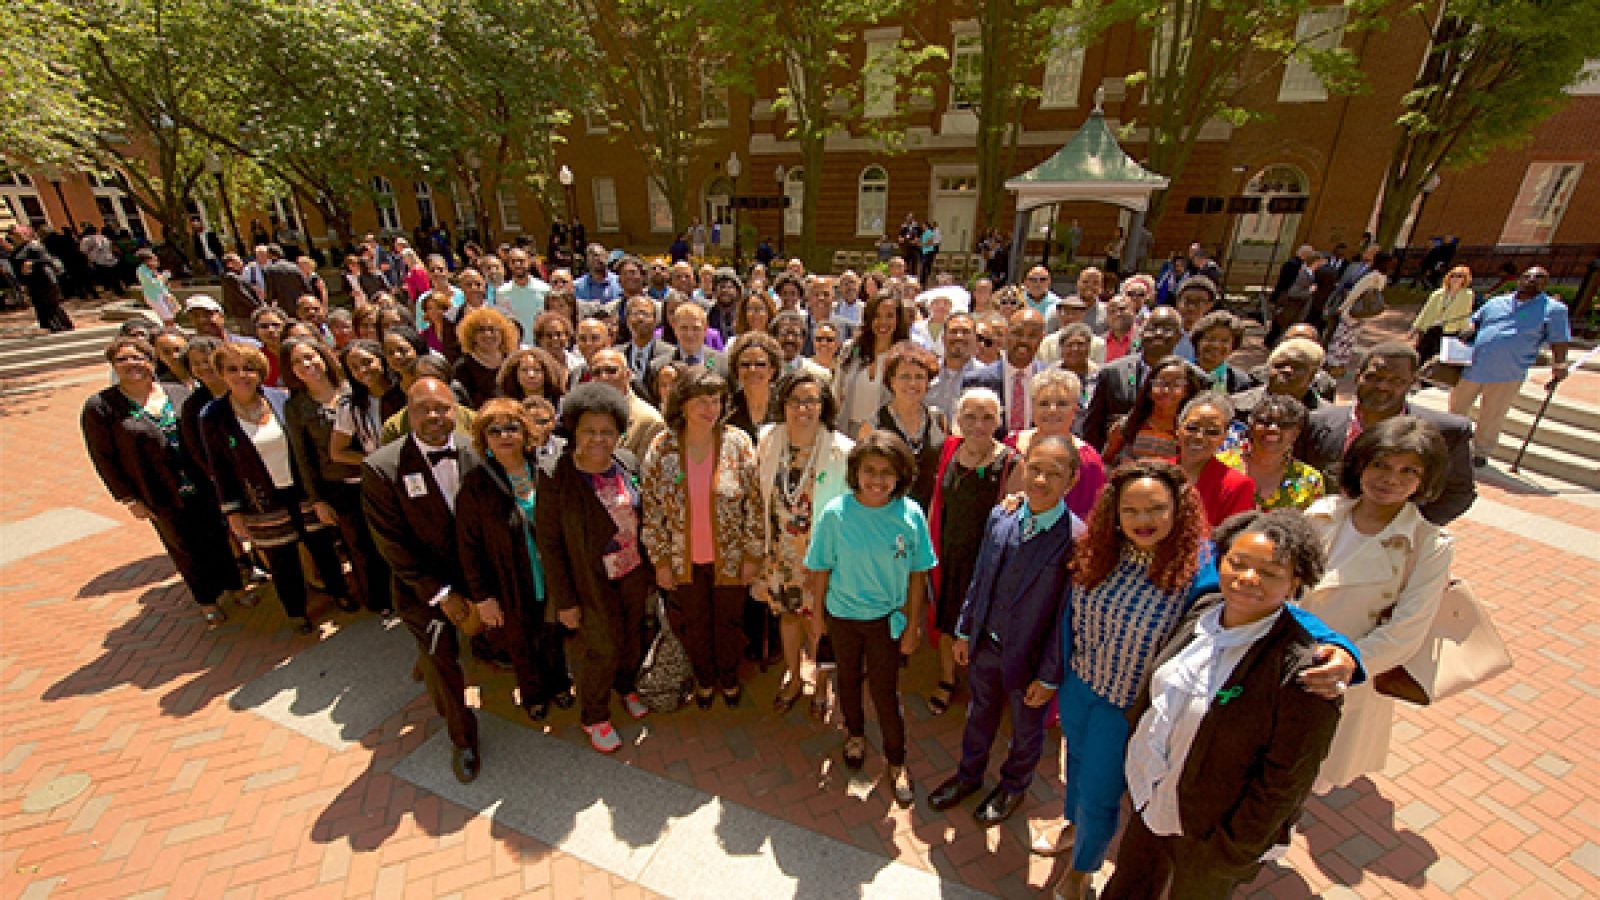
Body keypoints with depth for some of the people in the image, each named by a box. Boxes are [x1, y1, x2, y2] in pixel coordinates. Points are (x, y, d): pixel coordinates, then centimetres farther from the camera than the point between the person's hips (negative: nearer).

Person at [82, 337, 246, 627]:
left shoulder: (179, 393, 0)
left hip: (203, 486, 2)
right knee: (184, 549, 12)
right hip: (162, 499, -1)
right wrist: (129, 499, -7)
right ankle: (206, 600, 29)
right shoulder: (100, 407, -7)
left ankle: (234, 586, 33)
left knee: (218, 537, 14)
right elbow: (103, 458, -4)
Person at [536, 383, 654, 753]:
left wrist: (650, 570, 8)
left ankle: (627, 686, 51)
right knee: (601, 648, 11)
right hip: (593, 582, -4)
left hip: (634, 573, 4)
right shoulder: (555, 477, -19)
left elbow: (640, 519, 4)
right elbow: (548, 543, -14)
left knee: (634, 635, 20)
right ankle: (594, 718, 38)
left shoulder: (628, 463, -6)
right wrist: (564, 600, -12)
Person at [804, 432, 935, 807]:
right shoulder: (836, 512, -19)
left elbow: (917, 574, -7)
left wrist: (912, 626, -3)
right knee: (849, 679, 22)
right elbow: (820, 570, -8)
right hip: (842, 615, 1)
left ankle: (896, 762, 34)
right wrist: (817, 615, 0)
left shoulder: (910, 515, -17)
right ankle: (855, 734, 52)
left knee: (885, 690, 7)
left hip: (887, 618, -1)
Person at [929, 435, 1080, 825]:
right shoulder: (999, 517, -9)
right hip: (985, 646, 4)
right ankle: (969, 775, 54)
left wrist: (1050, 677, -13)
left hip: (1030, 658, -4)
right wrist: (964, 631, 7)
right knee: (980, 715, 27)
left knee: (1026, 730, 24)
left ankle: (1013, 787, 53)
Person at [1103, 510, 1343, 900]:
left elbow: (1285, 782, -20)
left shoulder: (1302, 671, -28)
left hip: (1204, 832, -5)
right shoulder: (1203, 611, -9)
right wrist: (1135, 743, 9)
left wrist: (1229, 853, -14)